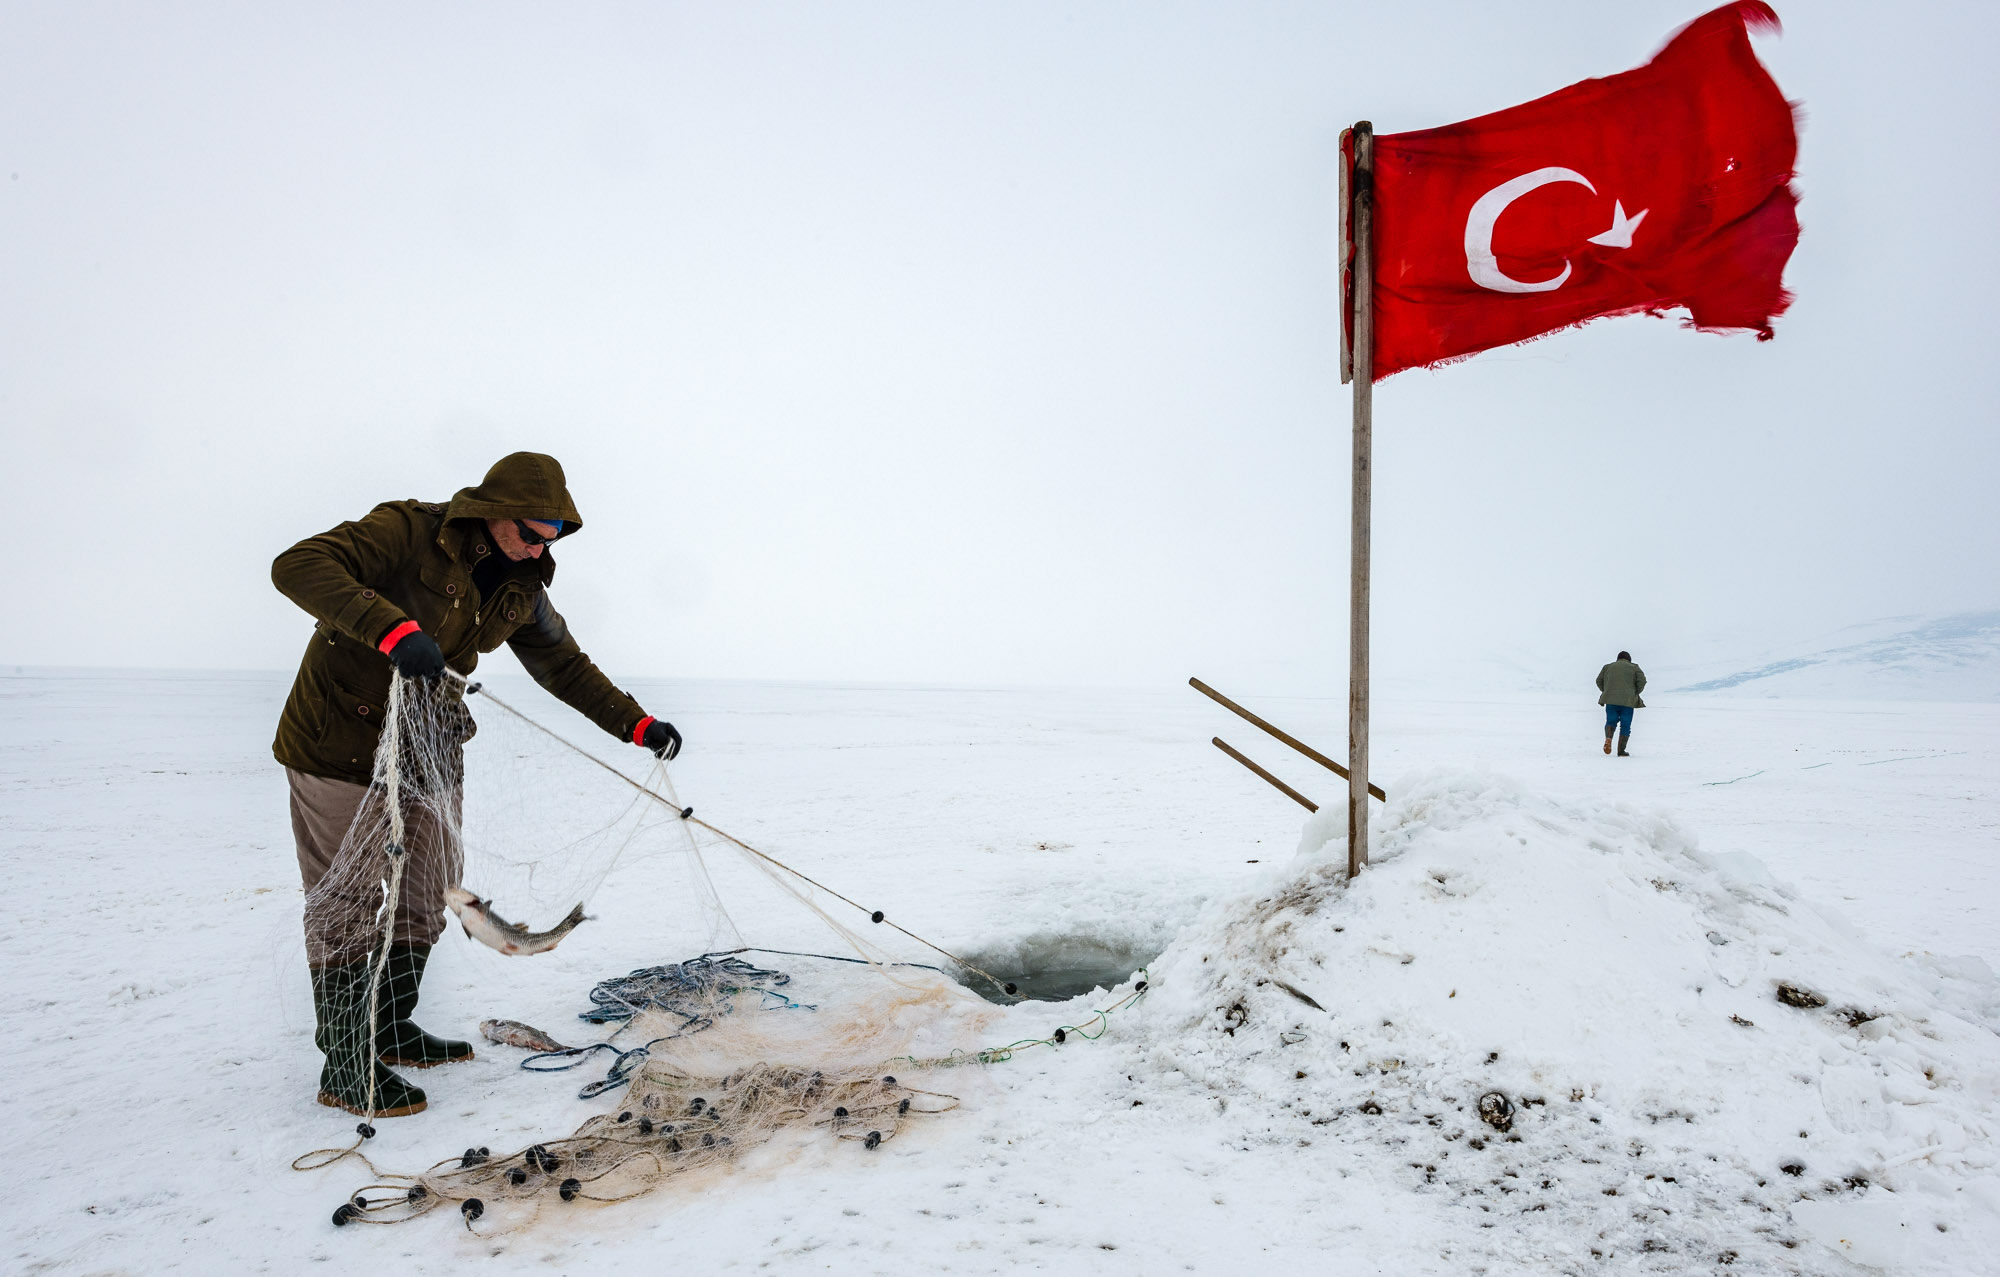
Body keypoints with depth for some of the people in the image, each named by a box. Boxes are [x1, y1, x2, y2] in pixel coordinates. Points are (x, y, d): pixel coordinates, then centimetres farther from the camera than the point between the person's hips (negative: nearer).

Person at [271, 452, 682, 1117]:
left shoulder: (522, 588, 3)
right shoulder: (408, 531, -19)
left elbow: (565, 665, 13)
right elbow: (298, 565, -32)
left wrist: (638, 725, 7)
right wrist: (396, 630, -45)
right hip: (343, 738, -7)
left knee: (426, 890, 13)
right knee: (350, 899, -3)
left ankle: (391, 1028, 29)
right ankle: (345, 1064, 6)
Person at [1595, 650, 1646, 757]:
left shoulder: (1608, 667, 16)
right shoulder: (1634, 667, 9)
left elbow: (1599, 681, 13)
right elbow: (1642, 680, -4)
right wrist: (1636, 692, 9)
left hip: (1611, 700, 2)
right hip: (1627, 700, -2)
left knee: (1611, 721, 15)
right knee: (1625, 725, 5)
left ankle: (1608, 738, -17)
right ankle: (1621, 751, -2)